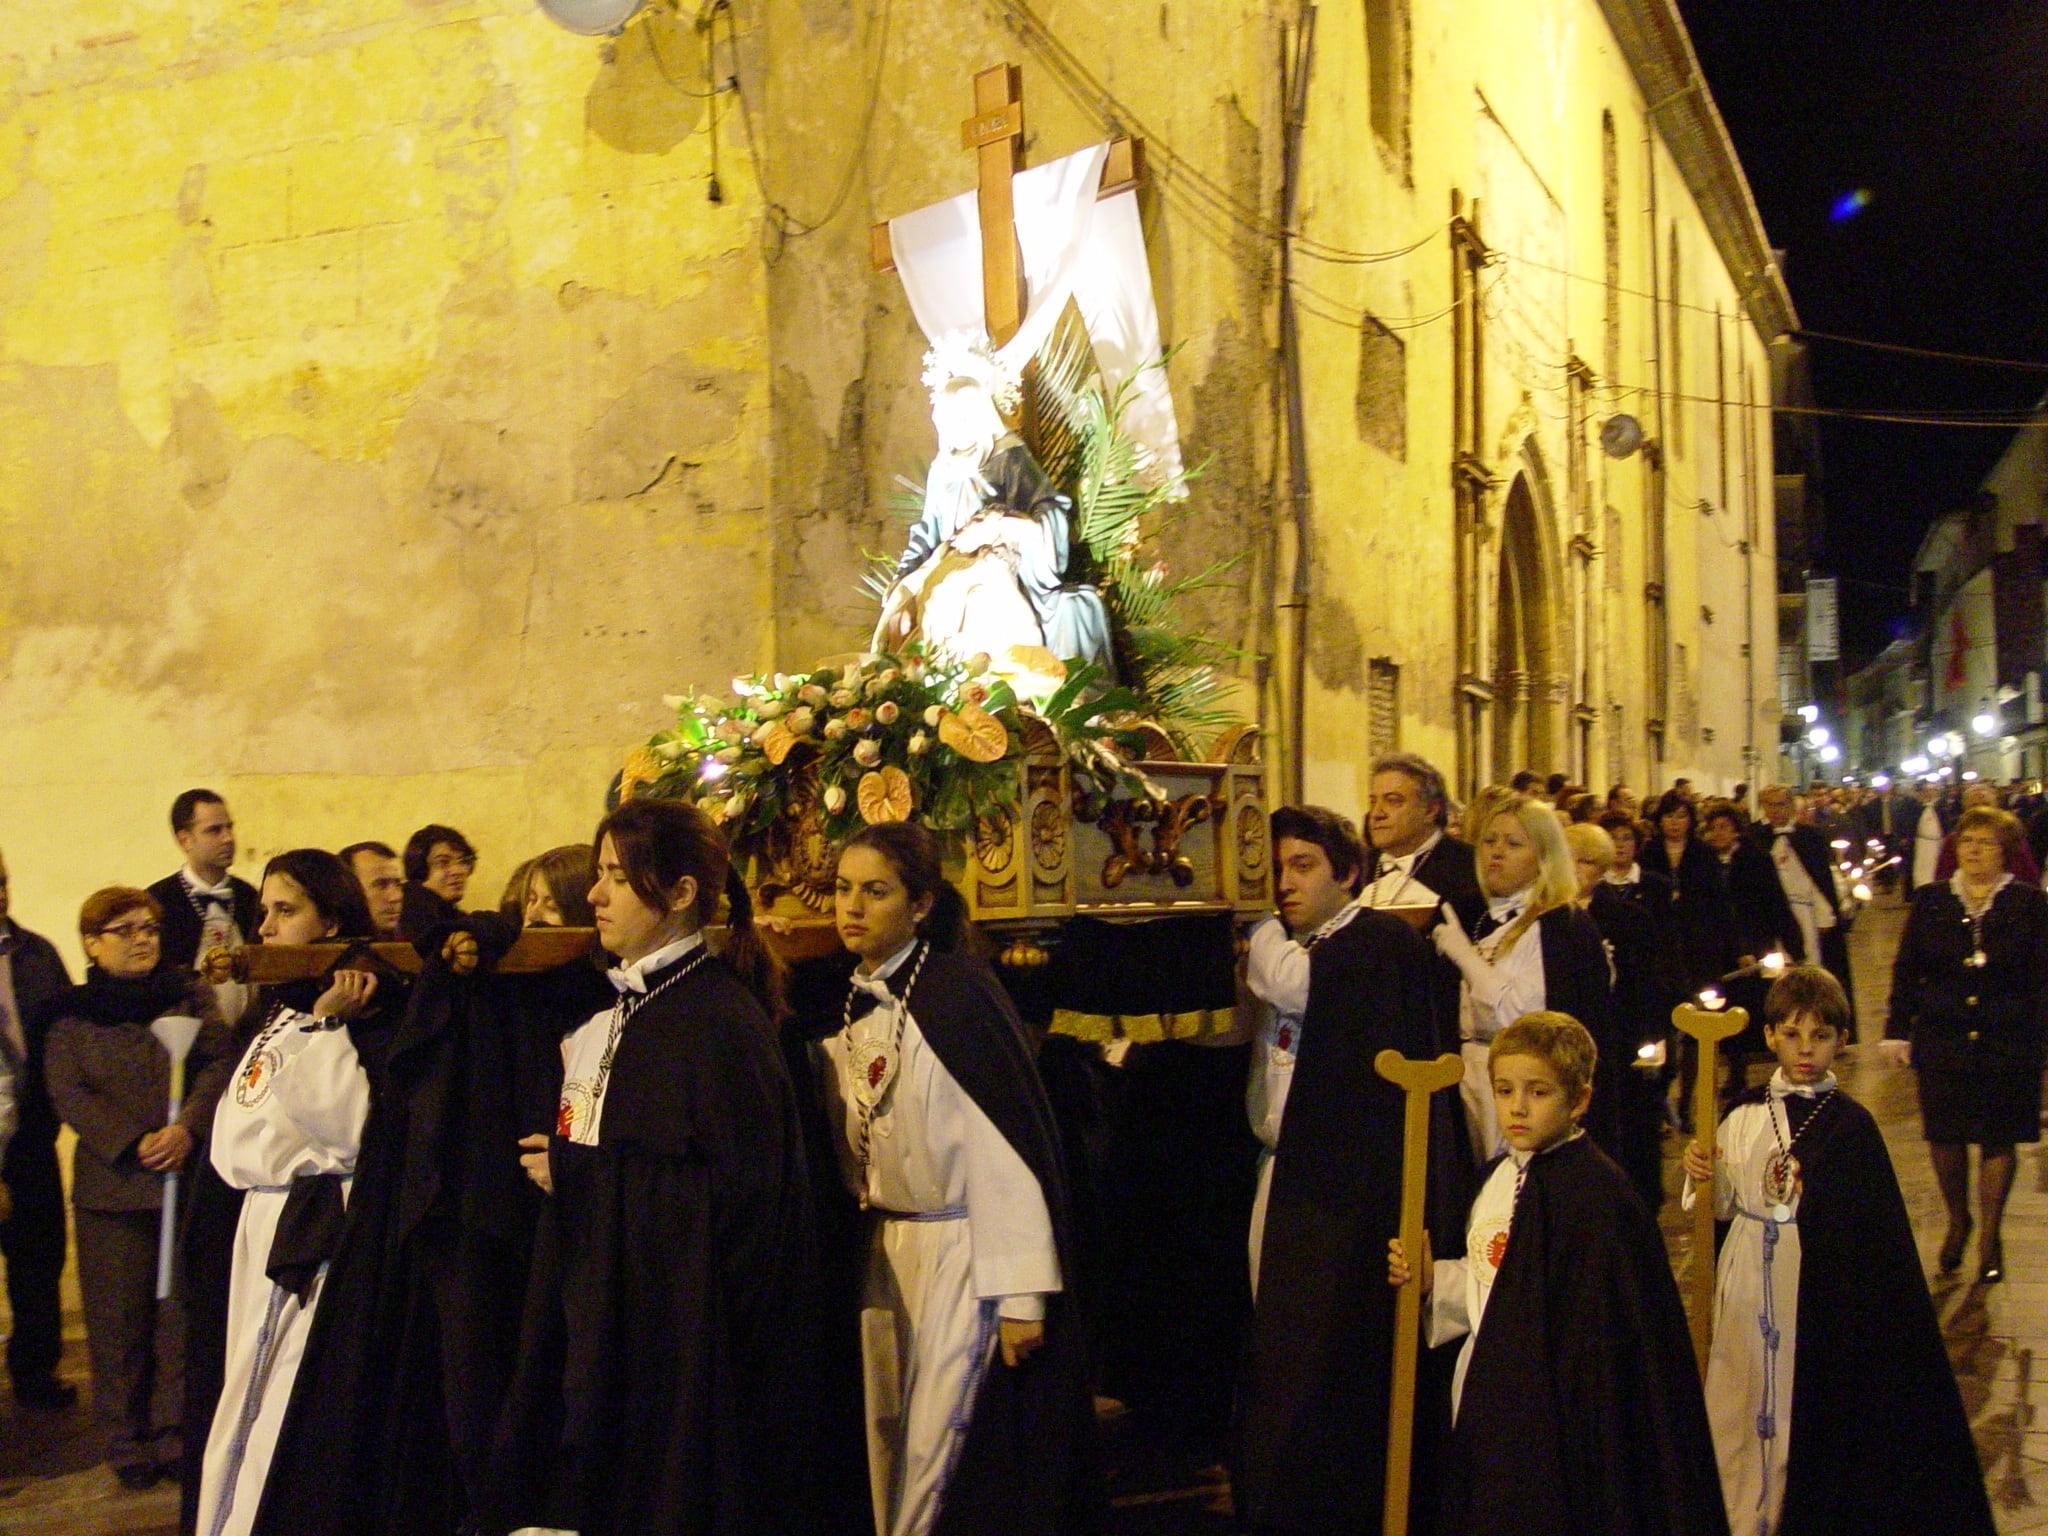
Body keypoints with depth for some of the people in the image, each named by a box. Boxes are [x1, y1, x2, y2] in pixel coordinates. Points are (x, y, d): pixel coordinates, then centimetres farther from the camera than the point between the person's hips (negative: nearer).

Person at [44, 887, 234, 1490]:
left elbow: (218, 1065, -1)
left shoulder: (191, 995, 9)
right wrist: (133, 1143, -14)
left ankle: (176, 1434, 13)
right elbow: (68, 1093, -2)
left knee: (183, 1313, 3)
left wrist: (187, 1128, -17)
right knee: (120, 1317, 3)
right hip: (112, 1185, -1)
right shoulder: (73, 1012, 7)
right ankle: (126, 1442, 14)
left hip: (189, 1176, 1)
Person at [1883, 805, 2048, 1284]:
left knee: (1999, 1139, 6)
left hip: (2007, 1046, -1)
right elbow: (1906, 971, 7)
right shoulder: (1930, 901, 4)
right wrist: (1897, 1030, 1)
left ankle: (1989, 1236, 21)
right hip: (1942, 1042, 2)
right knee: (1945, 1136, 6)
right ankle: (1957, 1221, 29)